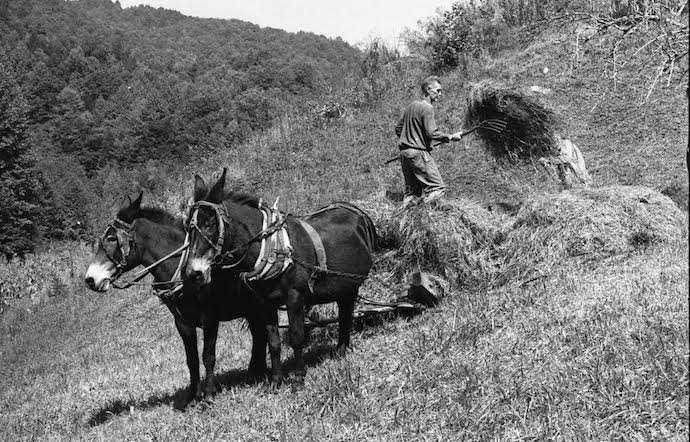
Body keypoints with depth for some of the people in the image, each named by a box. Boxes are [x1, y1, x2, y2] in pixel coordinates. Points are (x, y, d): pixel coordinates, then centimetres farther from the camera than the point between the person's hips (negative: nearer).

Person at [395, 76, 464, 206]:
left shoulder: (411, 106, 16)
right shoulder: (427, 107, -11)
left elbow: (398, 128, 22)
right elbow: (432, 133, -19)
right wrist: (451, 137, -10)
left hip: (404, 153, 9)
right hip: (419, 153, -9)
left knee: (412, 192, 15)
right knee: (437, 188, -9)